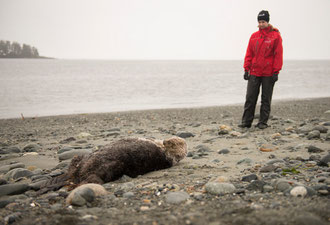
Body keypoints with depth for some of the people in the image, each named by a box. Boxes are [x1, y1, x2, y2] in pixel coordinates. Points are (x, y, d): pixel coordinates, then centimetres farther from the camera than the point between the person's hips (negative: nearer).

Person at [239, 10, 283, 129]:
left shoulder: (275, 36, -2)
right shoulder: (254, 36, 9)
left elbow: (278, 54, -5)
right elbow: (249, 54, 11)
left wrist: (276, 72, -10)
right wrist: (246, 69, 4)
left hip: (268, 73, -3)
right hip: (254, 72, 3)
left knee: (266, 99, 5)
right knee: (250, 97, 1)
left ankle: (263, 122, 12)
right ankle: (246, 121, 8)